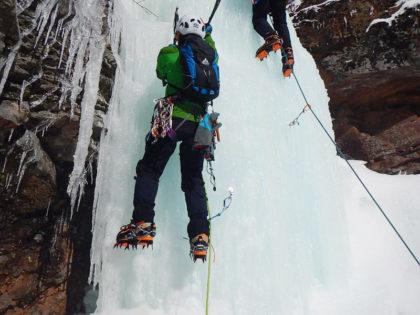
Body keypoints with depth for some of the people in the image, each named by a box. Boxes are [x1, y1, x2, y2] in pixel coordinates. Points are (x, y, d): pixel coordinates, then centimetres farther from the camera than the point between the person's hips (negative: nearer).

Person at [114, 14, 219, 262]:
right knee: (194, 179, 7)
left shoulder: (169, 54, 3)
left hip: (174, 119, -4)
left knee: (149, 169, 5)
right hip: (199, 123, 4)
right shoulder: (211, 55, 14)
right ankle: (200, 236, 0)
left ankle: (143, 223, -5)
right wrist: (208, 33, 60)